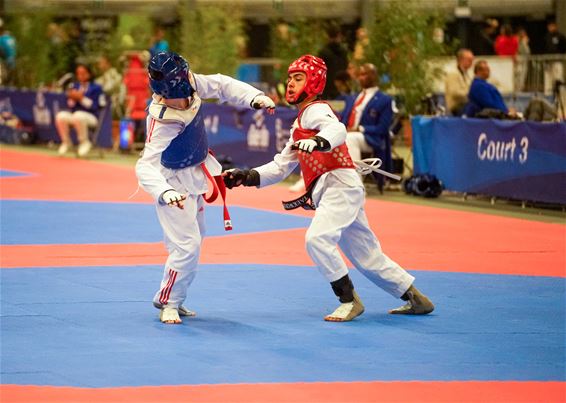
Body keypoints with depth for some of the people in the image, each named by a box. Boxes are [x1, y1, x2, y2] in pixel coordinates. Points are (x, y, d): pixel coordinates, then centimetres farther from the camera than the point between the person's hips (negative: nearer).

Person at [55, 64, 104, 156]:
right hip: (74, 114, 5)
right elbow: (70, 106, 11)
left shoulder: (96, 88, -1)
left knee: (78, 116, -38)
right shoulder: (74, 86, 13)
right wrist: (72, 99, -12)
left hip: (91, 117, -5)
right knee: (60, 116, -25)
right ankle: (66, 142, -8)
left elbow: (94, 106, -11)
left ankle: (84, 142, -17)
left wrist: (81, 98, -20)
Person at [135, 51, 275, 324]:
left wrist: (254, 98, -15)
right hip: (175, 182, -9)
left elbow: (220, 85, -1)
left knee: (196, 237, 21)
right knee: (187, 245, -11)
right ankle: (168, 302, 11)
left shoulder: (190, 85, -20)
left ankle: (170, 298, 35)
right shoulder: (163, 121, -39)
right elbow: (145, 166, -45)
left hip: (194, 176, 9)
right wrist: (165, 192, -63)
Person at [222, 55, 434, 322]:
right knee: (365, 255, 14)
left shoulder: (315, 110, -3)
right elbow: (280, 167, 25)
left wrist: (318, 142, -47)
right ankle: (416, 299, 24)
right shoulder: (299, 125, 27)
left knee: (317, 239, -25)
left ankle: (349, 300, -17)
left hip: (340, 183, -10)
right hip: (328, 193, 10)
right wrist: (246, 177, 13)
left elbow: (337, 130, -26)